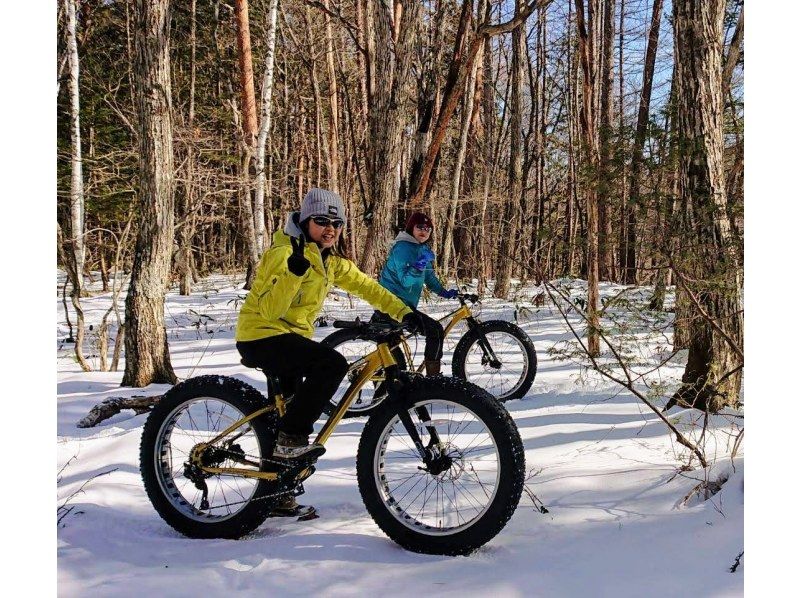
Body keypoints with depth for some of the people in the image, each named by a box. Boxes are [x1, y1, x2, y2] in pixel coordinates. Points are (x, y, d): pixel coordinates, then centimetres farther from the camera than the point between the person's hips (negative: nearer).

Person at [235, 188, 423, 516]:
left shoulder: (331, 261, 7)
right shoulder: (284, 253, -18)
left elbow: (366, 286, 10)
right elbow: (270, 310, -29)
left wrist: (403, 312, -1)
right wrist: (294, 271, -41)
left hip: (291, 337, 9)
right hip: (262, 336, -9)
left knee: (288, 407, 16)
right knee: (333, 364, -29)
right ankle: (291, 438, -20)